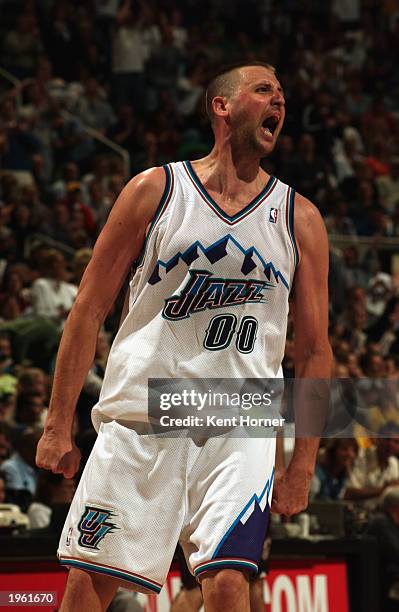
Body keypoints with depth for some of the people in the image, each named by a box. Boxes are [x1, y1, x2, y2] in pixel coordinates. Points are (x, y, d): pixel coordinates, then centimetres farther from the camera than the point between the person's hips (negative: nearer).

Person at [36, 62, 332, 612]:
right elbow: (89, 310, 5)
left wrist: (303, 465, 4)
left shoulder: (300, 219, 9)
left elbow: (315, 350, 10)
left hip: (239, 428, 1)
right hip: (140, 417, 0)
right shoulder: (155, 190, 5)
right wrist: (58, 426, 0)